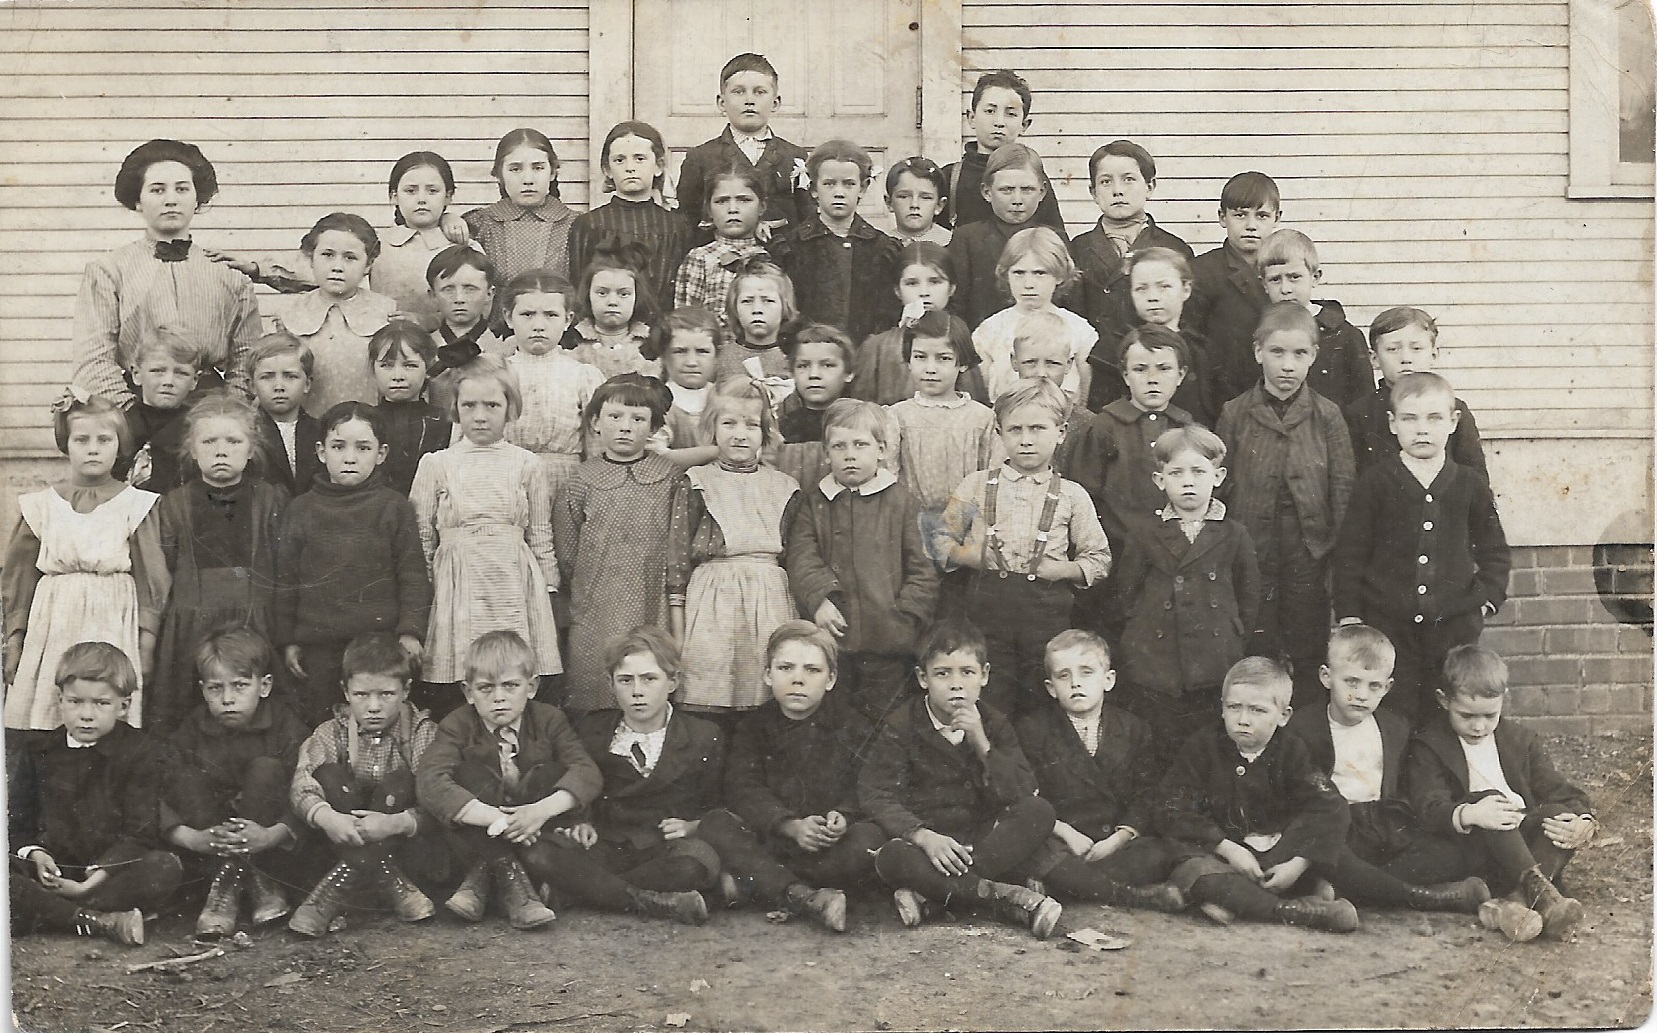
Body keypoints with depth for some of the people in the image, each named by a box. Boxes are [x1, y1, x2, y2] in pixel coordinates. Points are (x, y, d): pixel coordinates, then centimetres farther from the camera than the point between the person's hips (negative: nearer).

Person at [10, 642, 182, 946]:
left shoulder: (138, 752, 1)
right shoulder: (36, 749, 11)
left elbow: (139, 833, -5)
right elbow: (18, 823, 9)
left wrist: (93, 880, -17)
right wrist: (36, 856, -14)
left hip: (109, 871, -1)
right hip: (50, 872, 1)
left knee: (165, 867, -32)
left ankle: (44, 916, -29)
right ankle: (101, 923, -31)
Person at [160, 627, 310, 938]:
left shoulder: (287, 727, -10)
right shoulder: (191, 729, -3)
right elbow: (157, 799, -14)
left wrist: (269, 836, -39)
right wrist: (193, 839, -31)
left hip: (270, 849, -2)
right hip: (207, 851, 2)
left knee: (266, 769, -23)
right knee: (188, 779, -19)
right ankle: (221, 881, -26)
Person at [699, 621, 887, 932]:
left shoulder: (854, 728, 5)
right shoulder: (753, 728, 7)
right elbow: (744, 792, -9)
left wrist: (842, 817, -30)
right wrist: (792, 827, -27)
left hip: (829, 845, -1)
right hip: (767, 841, 1)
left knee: (869, 838, -32)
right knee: (715, 824, -24)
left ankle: (748, 881, -28)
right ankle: (804, 898, -41)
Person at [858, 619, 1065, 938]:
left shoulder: (993, 723, 6)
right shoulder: (902, 727, -2)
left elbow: (1023, 794, -5)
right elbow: (876, 797, -11)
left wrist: (981, 744, -18)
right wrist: (924, 836, -27)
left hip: (984, 839, 3)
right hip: (926, 842, -3)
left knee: (1040, 811, -22)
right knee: (892, 858, -35)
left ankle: (929, 891, -29)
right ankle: (1006, 898, -31)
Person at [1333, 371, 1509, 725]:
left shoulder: (1470, 486, 5)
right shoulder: (1376, 483, 0)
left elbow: (1496, 554, 16)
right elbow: (1349, 554, 2)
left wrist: (1487, 600, 3)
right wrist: (1348, 616, -2)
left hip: (1453, 629, 2)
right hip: (1386, 625, -1)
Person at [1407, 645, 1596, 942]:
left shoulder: (1523, 741, 17)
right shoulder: (1427, 747, 3)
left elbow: (1560, 792, 7)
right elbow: (1429, 807, -13)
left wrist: (1585, 822, -16)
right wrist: (1468, 814, -35)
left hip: (1523, 839, 4)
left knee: (1561, 813, -24)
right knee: (1489, 796, -31)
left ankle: (1515, 901, -45)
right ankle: (1541, 894, -49)